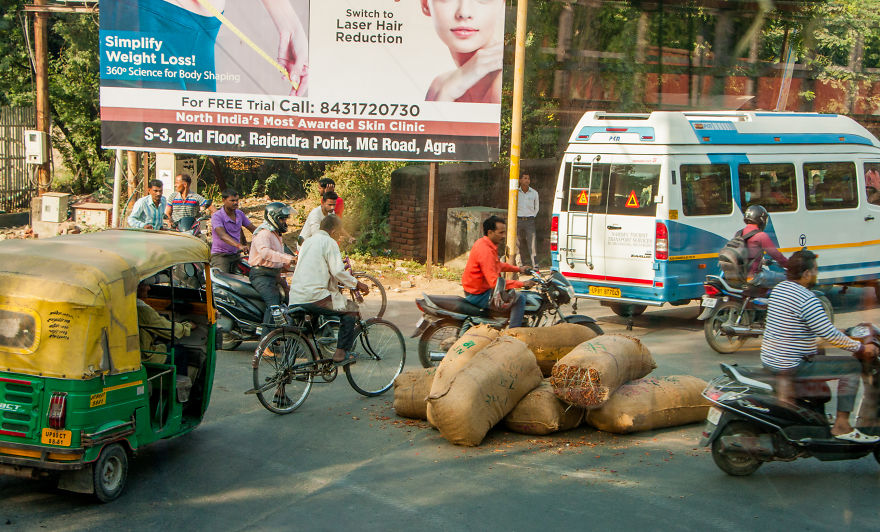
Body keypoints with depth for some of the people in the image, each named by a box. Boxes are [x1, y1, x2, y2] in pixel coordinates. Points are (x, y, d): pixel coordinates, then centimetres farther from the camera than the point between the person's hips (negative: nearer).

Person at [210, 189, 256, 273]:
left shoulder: (240, 214, 7)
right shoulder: (217, 216, -14)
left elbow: (253, 229, 13)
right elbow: (222, 235, -29)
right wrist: (239, 245, -44)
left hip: (236, 255, 6)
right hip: (220, 255, -6)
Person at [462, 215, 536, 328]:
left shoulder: (482, 243, 8)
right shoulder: (485, 251, -26)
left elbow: (498, 265, 26)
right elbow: (495, 282, -31)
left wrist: (518, 269, 22)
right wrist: (522, 284, -28)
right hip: (478, 296, -11)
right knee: (519, 299, -16)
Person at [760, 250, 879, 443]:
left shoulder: (779, 288, 7)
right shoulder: (807, 299, -21)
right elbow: (830, 335, -20)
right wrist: (861, 348, -8)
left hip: (769, 358, 10)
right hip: (791, 366, -10)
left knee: (819, 355, 36)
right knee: (852, 367, -5)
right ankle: (841, 425, -6)